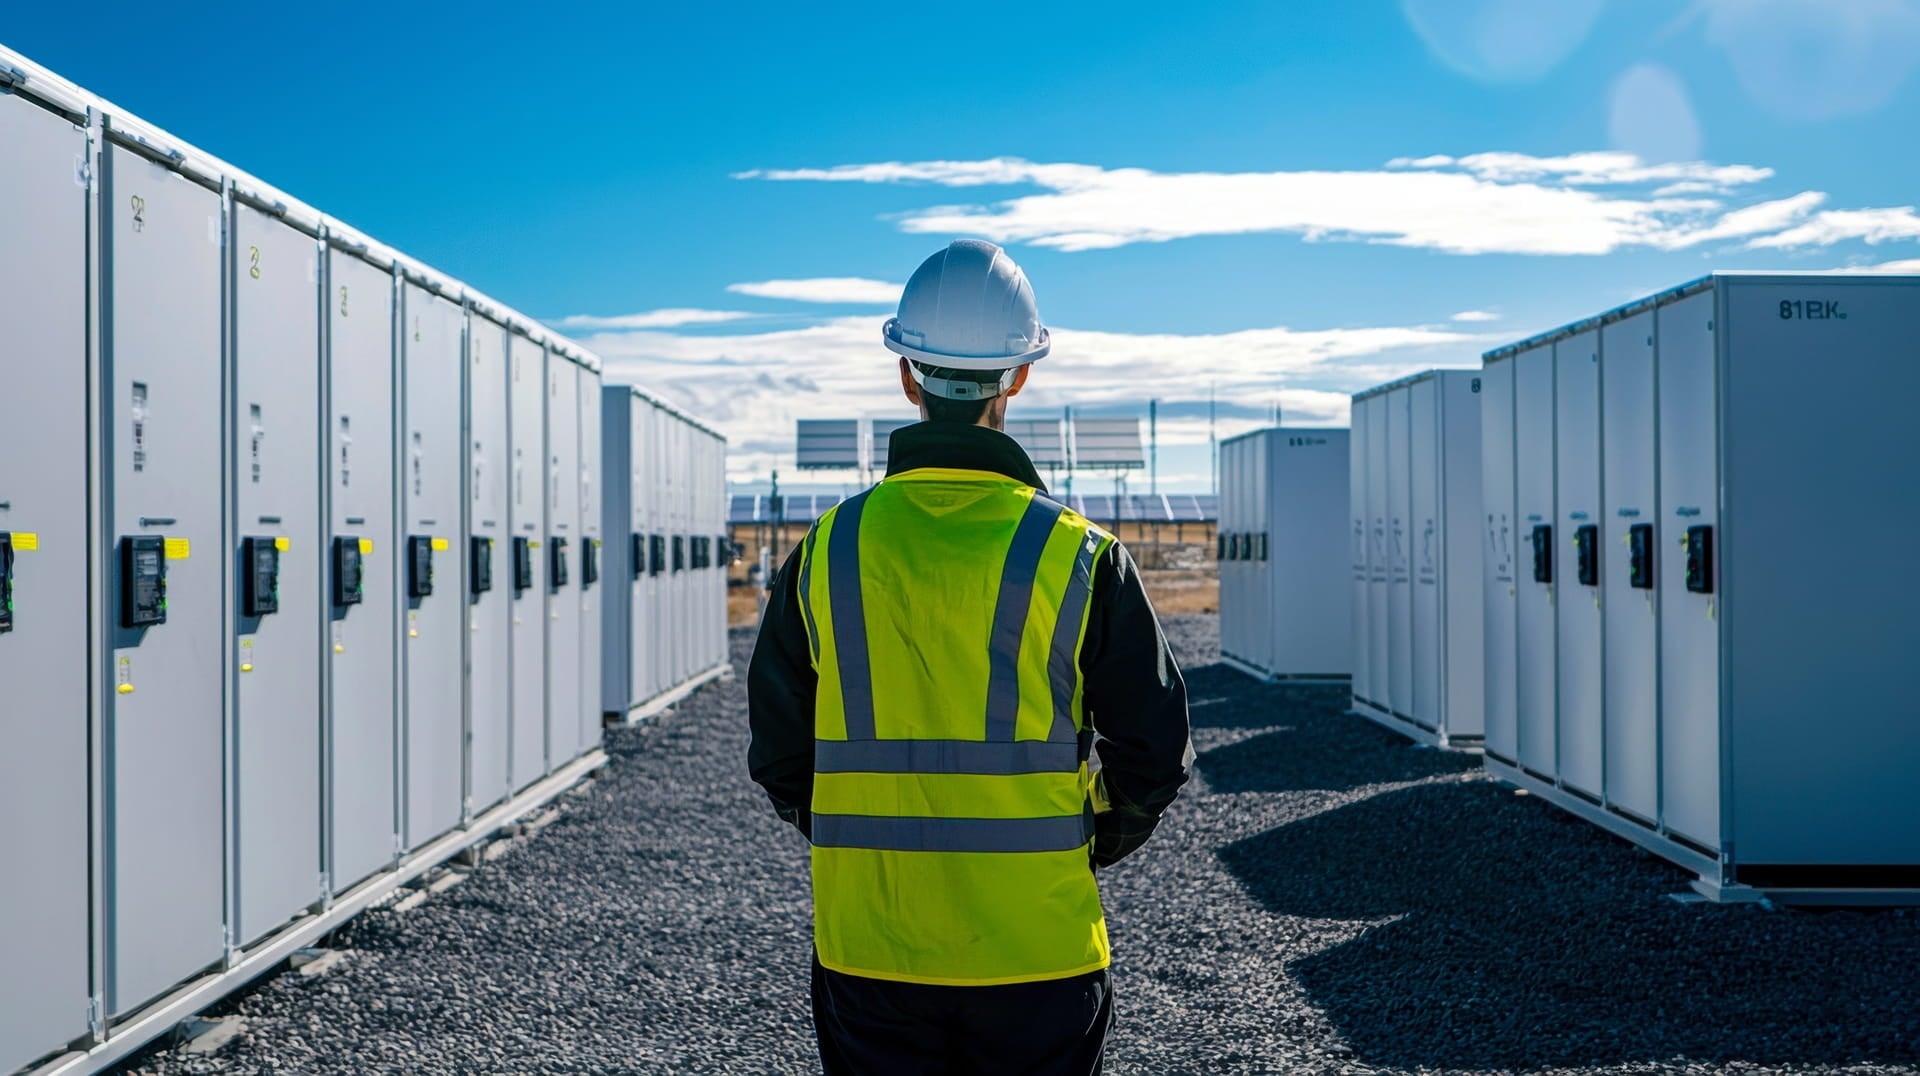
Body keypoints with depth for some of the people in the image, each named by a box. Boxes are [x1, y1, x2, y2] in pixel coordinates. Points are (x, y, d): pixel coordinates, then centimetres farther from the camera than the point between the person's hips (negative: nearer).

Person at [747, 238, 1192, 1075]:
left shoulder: (829, 550, -2)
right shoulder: (1077, 554, -8)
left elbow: (778, 753, 4)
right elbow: (1155, 747, -2)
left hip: (866, 950, 2)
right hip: (1037, 947, -1)